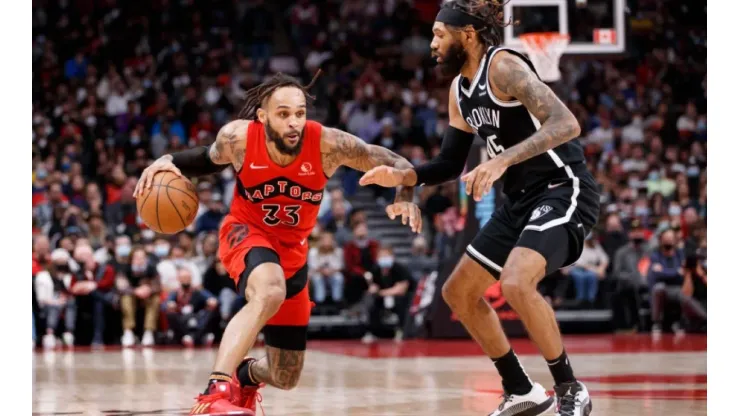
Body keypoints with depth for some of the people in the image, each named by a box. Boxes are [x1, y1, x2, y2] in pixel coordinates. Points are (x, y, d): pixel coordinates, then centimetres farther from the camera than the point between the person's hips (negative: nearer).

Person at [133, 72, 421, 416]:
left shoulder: (327, 144, -25)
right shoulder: (238, 137, -23)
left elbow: (395, 164, -16)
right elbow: (211, 159, 2)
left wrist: (404, 196, -36)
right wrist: (168, 161, -16)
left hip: (292, 249, 3)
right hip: (246, 232, -3)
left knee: (285, 378, 9)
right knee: (269, 292, -41)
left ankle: (246, 374, 47)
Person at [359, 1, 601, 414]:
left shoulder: (504, 66, -18)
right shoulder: (460, 89, 10)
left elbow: (566, 124, -30)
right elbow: (451, 163, 21)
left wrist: (504, 159, -39)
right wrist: (402, 176, 4)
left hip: (564, 190, -10)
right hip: (522, 199, 10)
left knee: (516, 283, -31)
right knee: (459, 293, 13)